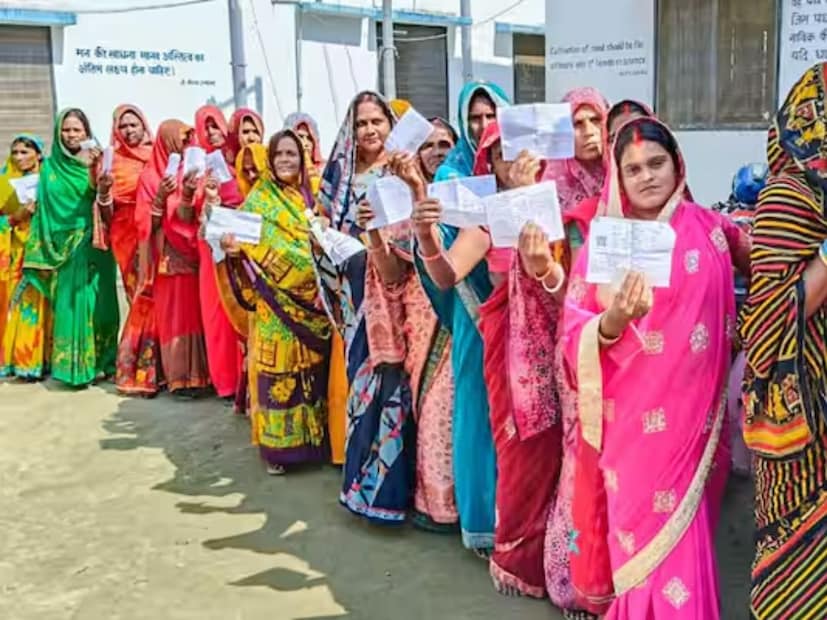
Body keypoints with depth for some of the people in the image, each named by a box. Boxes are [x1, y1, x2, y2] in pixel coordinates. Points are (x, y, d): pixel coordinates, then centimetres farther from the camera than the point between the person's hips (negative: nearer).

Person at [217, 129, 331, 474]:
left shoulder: (311, 196, 12)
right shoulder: (258, 199, 1)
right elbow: (247, 243, -6)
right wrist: (234, 248, -27)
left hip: (311, 297, 4)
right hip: (275, 299, -4)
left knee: (311, 365, 8)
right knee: (277, 365, -3)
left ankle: (312, 433, 20)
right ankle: (277, 443, 5)